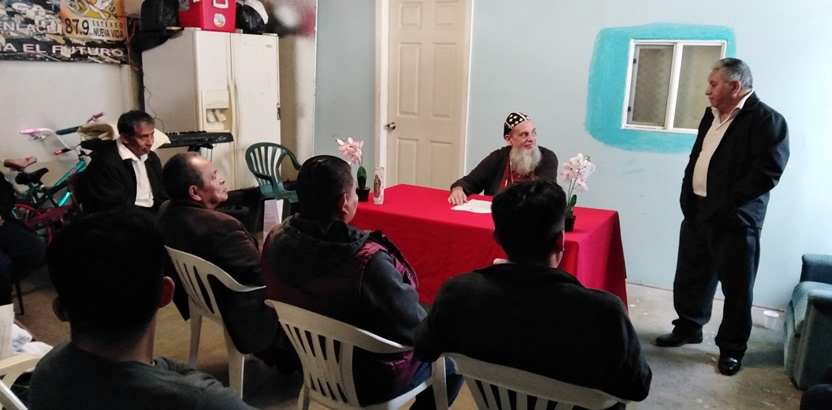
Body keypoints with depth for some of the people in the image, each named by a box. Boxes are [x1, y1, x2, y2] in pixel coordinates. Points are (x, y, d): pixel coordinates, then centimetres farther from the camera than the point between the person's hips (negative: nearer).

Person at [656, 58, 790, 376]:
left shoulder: (767, 120, -11)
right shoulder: (712, 115, 13)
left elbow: (767, 172, -19)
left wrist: (725, 204, -19)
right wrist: (688, 198, 6)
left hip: (735, 219, -7)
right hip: (697, 211, 8)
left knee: (736, 286, 5)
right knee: (690, 276, 17)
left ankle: (732, 348, 19)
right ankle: (688, 328, 34)